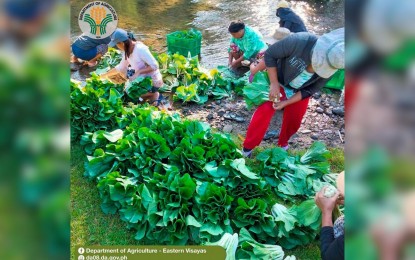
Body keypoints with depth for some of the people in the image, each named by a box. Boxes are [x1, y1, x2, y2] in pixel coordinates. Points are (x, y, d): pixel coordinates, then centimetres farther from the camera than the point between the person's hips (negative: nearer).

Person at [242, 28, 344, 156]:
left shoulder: (331, 67, -25)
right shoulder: (300, 41, -39)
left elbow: (309, 91, -14)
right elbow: (270, 54, -26)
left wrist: (286, 103, -20)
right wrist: (274, 83, -27)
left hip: (299, 92, 3)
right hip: (279, 81, -3)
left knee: (293, 121, 12)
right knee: (264, 112, -14)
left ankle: (283, 143, 43)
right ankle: (247, 147, 3)